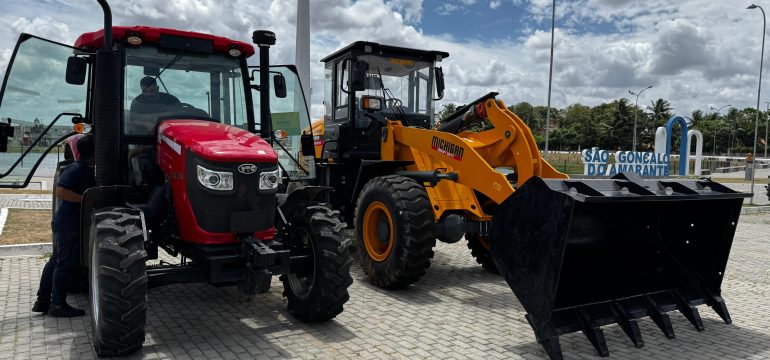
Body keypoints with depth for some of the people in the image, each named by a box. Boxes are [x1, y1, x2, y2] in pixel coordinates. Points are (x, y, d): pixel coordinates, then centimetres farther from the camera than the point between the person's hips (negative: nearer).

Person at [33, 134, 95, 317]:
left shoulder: (87, 170, 11)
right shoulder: (75, 169, -18)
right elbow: (61, 191, -29)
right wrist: (87, 199, -27)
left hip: (66, 224, 10)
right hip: (69, 225, -10)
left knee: (56, 261, 15)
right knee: (64, 263, -1)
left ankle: (43, 301, 25)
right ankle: (58, 305, 9)